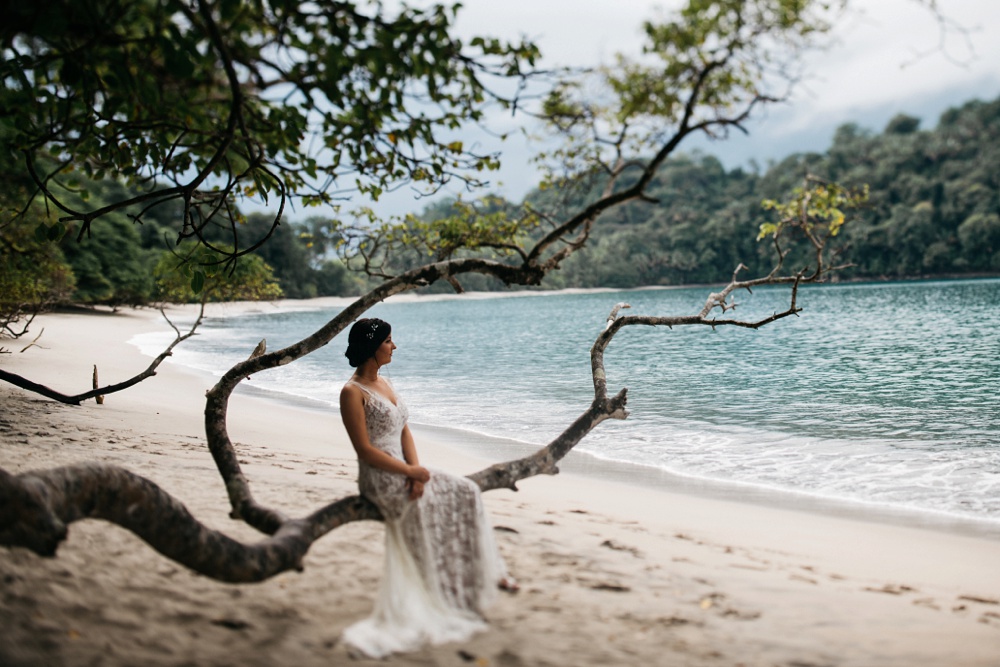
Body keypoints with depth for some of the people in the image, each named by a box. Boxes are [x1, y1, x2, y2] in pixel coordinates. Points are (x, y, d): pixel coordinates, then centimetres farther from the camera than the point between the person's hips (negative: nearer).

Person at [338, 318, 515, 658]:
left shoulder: (384, 383, 12)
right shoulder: (352, 392, -14)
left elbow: (404, 431, 10)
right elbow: (365, 450, -18)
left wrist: (415, 469, -7)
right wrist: (410, 471, -16)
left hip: (404, 472, 8)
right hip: (381, 480, -8)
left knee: (466, 492, -2)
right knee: (459, 496, -11)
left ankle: (487, 571, 7)